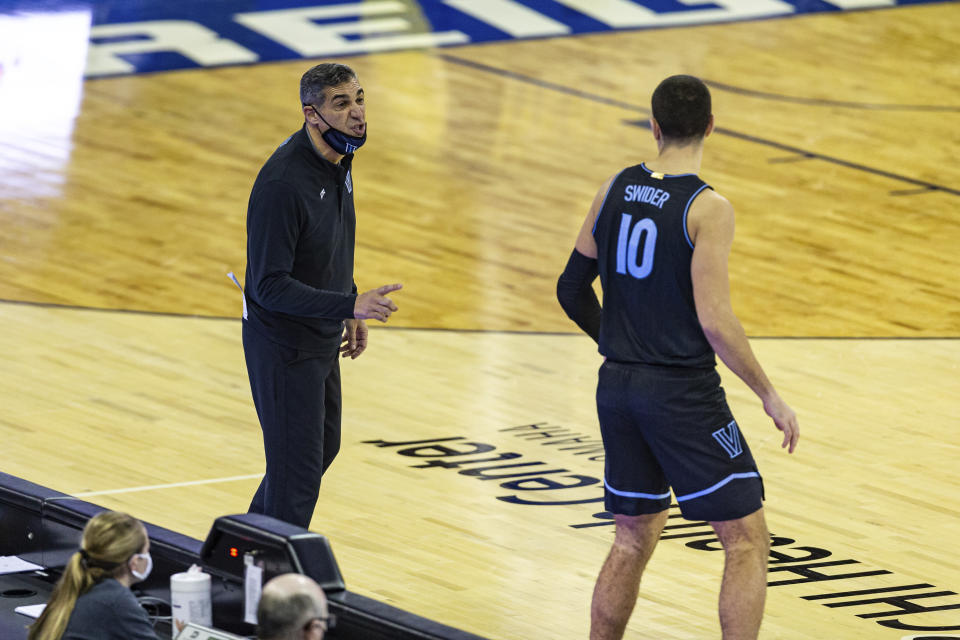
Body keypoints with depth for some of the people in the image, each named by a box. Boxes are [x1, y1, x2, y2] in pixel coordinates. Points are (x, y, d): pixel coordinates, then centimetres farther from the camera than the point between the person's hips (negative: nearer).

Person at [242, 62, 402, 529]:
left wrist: (351, 312, 19)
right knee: (299, 470, -3)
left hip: (322, 340, 10)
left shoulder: (338, 161, 0)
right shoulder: (283, 183, -30)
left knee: (323, 447, 24)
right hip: (284, 346, -10)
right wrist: (350, 305, -35)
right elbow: (270, 286, -30)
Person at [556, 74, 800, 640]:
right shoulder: (707, 209, -15)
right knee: (748, 541, 1)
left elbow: (572, 291, 12)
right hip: (684, 395, -7)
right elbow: (715, 322, -20)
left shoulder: (614, 191, 4)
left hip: (618, 386, 7)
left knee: (634, 539, 19)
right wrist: (770, 396, -9)